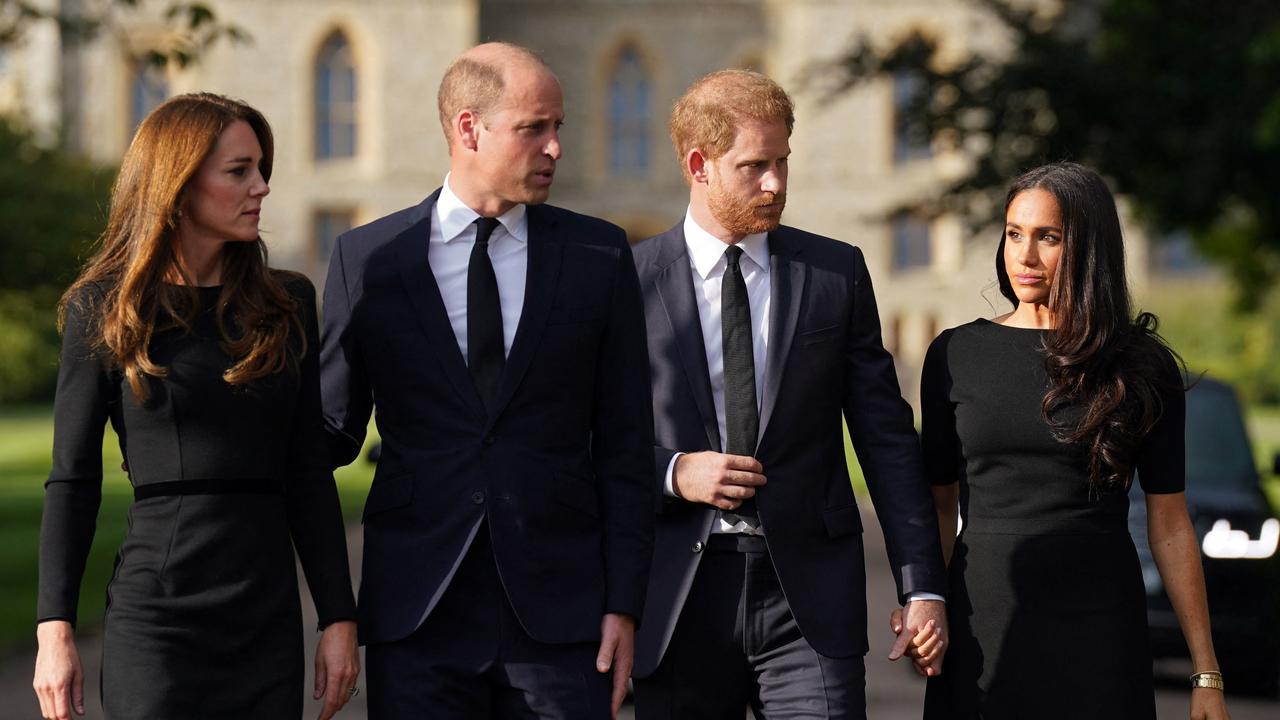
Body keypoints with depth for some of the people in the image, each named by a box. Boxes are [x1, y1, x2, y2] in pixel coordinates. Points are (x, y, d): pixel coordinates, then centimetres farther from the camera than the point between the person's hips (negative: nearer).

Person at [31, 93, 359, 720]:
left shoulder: (287, 304, 9)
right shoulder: (103, 309, 0)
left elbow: (309, 474, 10)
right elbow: (73, 480, 1)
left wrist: (339, 617, 4)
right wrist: (55, 628, -6)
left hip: (269, 621, 3)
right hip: (156, 616, -3)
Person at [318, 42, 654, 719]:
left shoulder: (598, 255, 6)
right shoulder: (367, 258, 4)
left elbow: (624, 445, 5)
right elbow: (334, 427, 10)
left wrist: (623, 605, 0)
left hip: (558, 609, 0)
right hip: (417, 613, 0)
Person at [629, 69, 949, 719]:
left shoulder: (837, 273, 7)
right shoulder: (629, 281, 3)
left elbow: (886, 437, 6)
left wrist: (922, 587, 1)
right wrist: (672, 472, -12)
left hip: (810, 594, 0)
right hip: (678, 599, 0)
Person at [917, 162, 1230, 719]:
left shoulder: (1142, 368, 1)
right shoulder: (956, 355, 4)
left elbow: (1169, 525, 2)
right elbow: (940, 505, 10)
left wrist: (1206, 674, 1)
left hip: (1099, 626, -1)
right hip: (984, 626, 1)